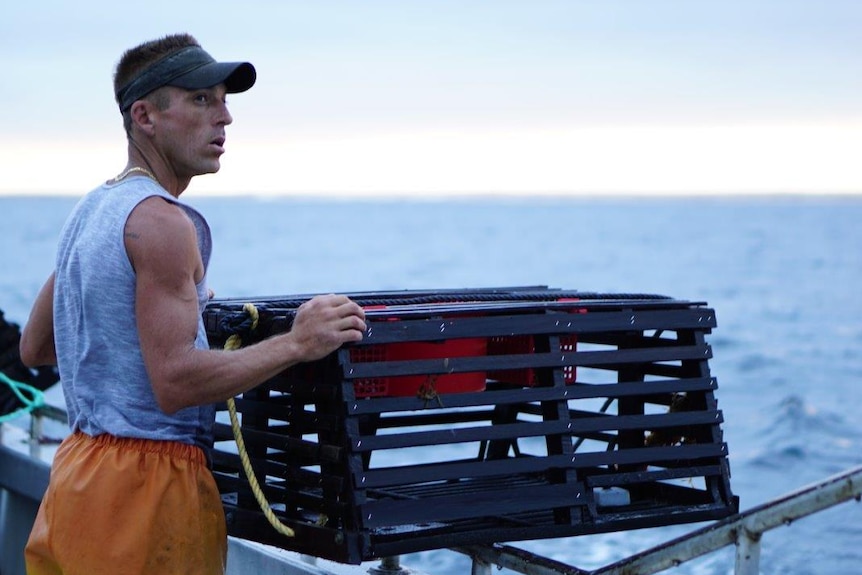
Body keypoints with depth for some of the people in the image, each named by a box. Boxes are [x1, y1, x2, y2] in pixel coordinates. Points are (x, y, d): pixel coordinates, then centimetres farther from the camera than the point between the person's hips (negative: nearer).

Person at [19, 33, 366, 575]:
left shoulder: (92, 209, 14)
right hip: (149, 476, -10)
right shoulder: (161, 221, -16)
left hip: (77, 469, 10)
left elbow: (34, 348, 22)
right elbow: (175, 382, -24)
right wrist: (296, 344, -22)